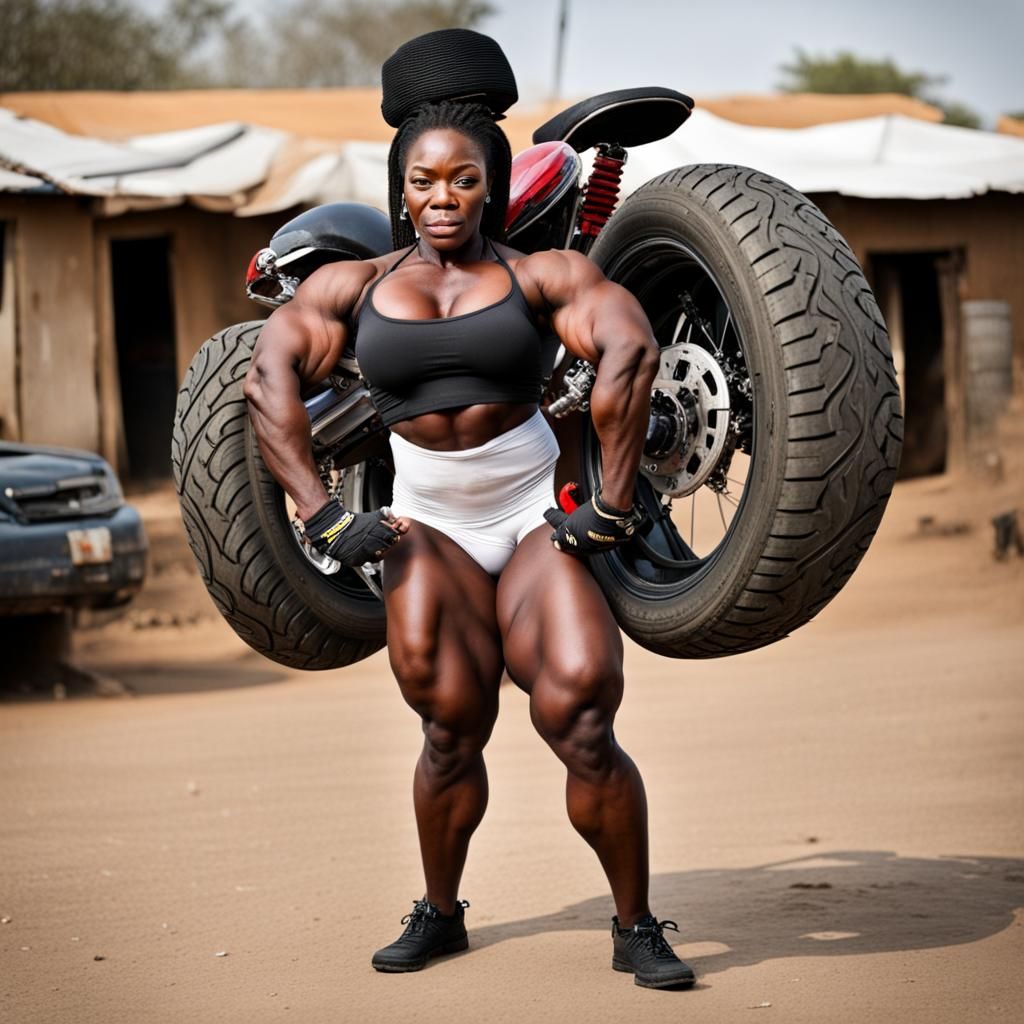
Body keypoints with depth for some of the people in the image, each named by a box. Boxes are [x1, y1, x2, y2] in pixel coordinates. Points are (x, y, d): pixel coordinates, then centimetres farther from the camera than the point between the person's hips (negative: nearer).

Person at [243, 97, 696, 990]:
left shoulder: (541, 275, 1)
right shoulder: (354, 286, 8)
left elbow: (631, 353, -12)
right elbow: (268, 380, -1)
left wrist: (612, 507, -14)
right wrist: (324, 516, -9)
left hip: (538, 518, -2)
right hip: (429, 527, 2)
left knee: (581, 720, -15)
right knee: (453, 729, -7)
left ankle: (638, 930, -1)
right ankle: (439, 915, 17)